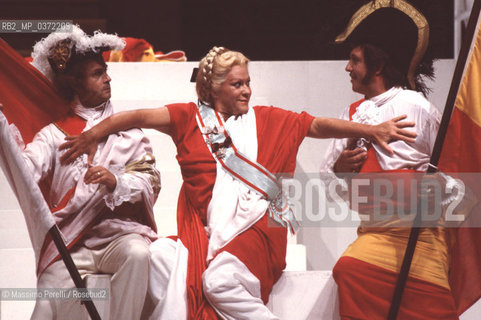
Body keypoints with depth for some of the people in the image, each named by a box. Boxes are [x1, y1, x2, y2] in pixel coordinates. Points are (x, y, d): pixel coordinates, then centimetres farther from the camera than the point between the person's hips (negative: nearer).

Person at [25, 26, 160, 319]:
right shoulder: (55, 134, 10)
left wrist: (116, 182, -19)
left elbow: (150, 182, 2)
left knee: (137, 253, -33)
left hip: (120, 232, 1)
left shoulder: (127, 131, 13)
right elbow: (27, 171, -10)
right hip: (69, 245, -1)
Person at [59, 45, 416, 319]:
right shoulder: (191, 117, 13)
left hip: (255, 224, -2)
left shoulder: (266, 119, 14)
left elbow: (318, 125, 7)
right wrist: (95, 134, -2)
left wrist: (371, 130, -3)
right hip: (205, 226, 2)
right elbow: (141, 117, 6)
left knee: (219, 280, -28)